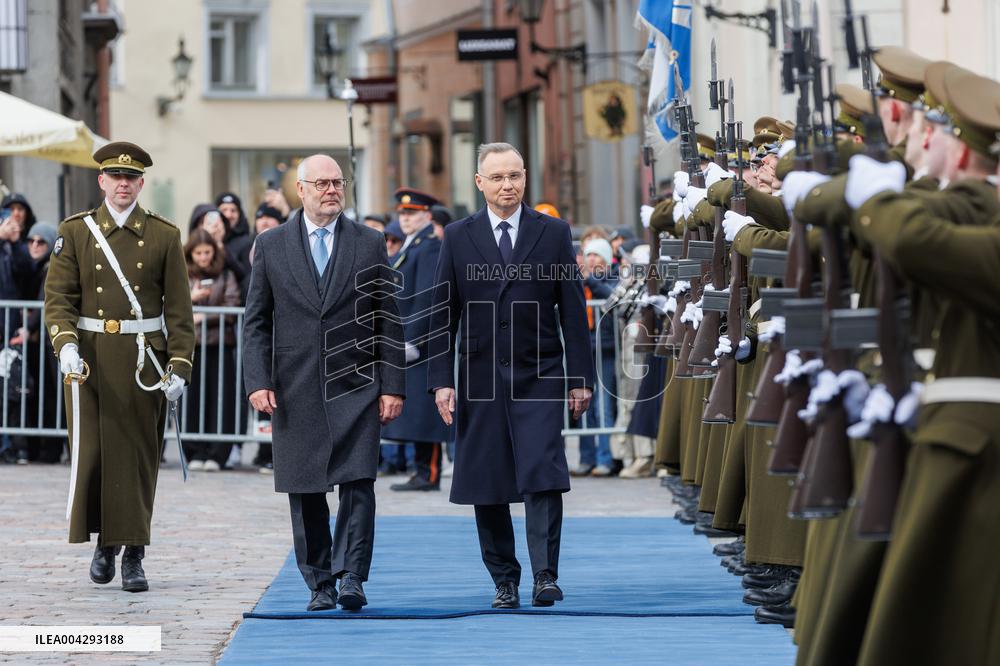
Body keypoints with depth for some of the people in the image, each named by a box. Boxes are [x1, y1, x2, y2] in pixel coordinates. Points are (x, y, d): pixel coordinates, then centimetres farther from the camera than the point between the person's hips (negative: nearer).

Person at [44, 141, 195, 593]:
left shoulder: (164, 236, 5)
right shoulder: (75, 232, 5)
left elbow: (178, 308, 3)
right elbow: (58, 296, 0)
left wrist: (180, 366, -5)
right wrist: (66, 344, -17)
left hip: (144, 361, 0)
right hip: (89, 357, 0)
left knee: (138, 455, 0)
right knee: (91, 452, -1)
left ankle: (133, 555, 6)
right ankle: (104, 541, 19)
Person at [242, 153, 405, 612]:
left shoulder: (370, 244, 6)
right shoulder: (271, 246, 6)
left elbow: (388, 322, 6)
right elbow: (256, 322, 6)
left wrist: (393, 386, 0)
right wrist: (258, 382, -5)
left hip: (356, 385, -1)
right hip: (296, 390, 1)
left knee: (358, 482, -11)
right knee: (305, 492, 4)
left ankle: (351, 576, -8)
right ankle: (320, 584, 12)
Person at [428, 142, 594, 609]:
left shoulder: (553, 233, 4)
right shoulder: (458, 237, 6)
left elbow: (572, 311, 4)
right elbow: (443, 313, 5)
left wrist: (580, 378, 0)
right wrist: (442, 379, -2)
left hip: (539, 377, -1)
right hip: (481, 378, 1)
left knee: (543, 476, -13)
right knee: (487, 484, 4)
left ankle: (545, 575, -9)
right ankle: (504, 581, 13)